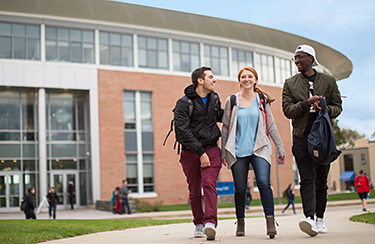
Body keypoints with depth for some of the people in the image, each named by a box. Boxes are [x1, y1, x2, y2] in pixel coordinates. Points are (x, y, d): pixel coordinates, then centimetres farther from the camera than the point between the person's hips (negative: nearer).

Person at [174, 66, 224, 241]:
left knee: (209, 184, -17)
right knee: (194, 191, 5)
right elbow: (183, 131, -13)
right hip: (190, 152, -2)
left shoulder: (214, 98, 10)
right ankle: (199, 224, 20)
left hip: (211, 149, 2)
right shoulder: (184, 103, -8)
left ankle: (210, 222, -28)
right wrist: (200, 152, -17)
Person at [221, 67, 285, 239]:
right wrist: (223, 153, 8)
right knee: (240, 188, 3)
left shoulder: (262, 100, 10)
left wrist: (280, 148, 10)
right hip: (238, 151, 0)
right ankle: (240, 223, 18)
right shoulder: (232, 101, 8)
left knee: (263, 182, -18)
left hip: (259, 149, 0)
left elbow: (271, 126, 13)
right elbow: (226, 127, 10)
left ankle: (270, 223, -18)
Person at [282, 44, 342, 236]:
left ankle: (320, 219, 16)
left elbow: (338, 107, 10)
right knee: (307, 178, -14)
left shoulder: (328, 81, 12)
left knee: (321, 180, 6)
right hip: (301, 137, -1)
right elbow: (287, 110, 3)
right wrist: (306, 103, -13)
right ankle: (309, 218, -25)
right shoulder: (290, 84, 11)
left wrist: (325, 109, -12)